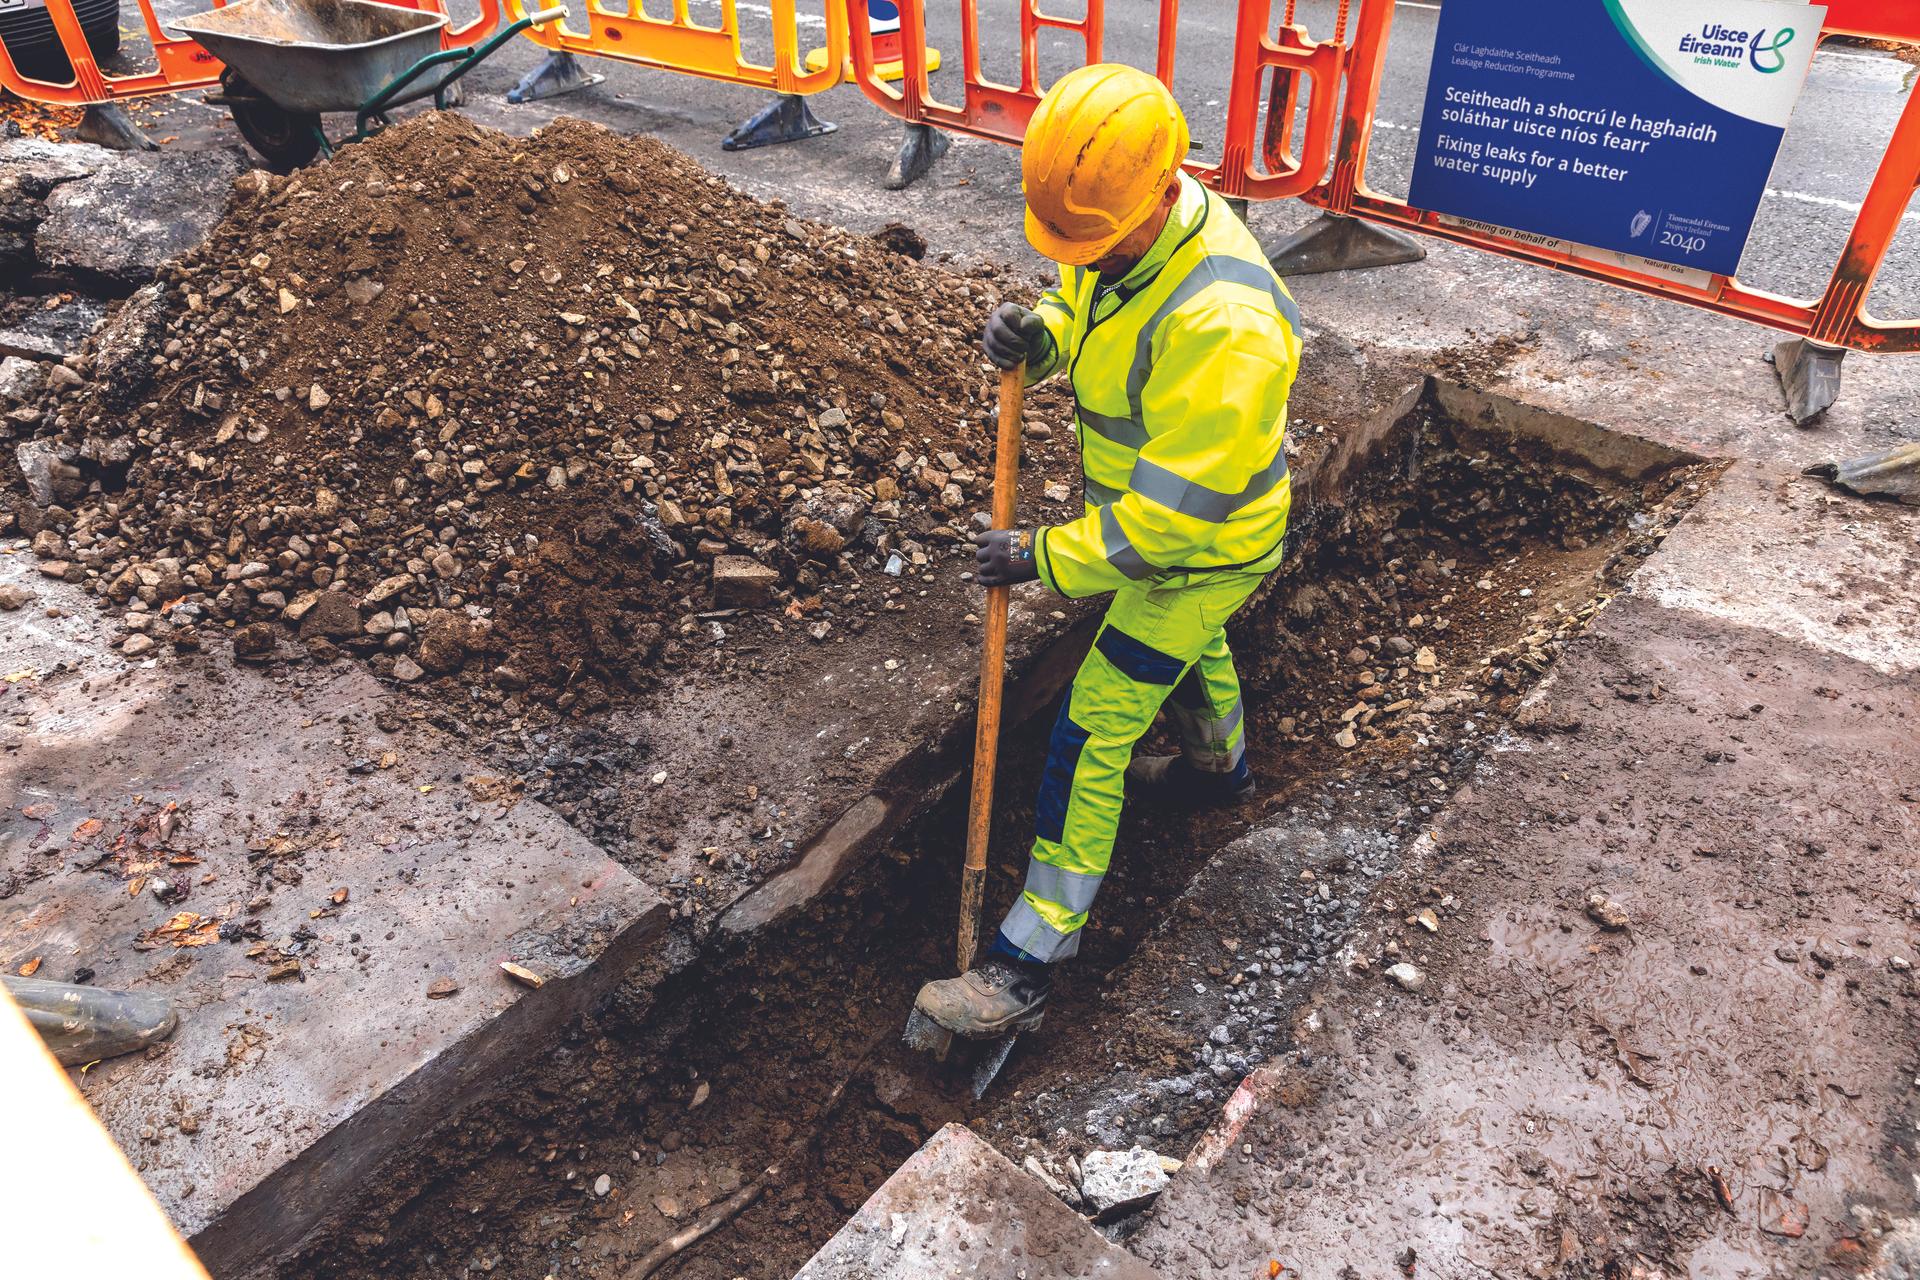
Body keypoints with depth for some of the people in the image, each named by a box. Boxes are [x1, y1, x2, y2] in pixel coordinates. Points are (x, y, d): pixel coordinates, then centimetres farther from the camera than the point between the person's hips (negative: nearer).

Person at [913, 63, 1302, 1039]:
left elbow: (1174, 509, -35)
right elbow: (1086, 307, 8)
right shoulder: (1128, 228, -12)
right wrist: (1038, 333, -16)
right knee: (1191, 648, 34)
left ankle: (1026, 967, 5)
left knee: (1094, 734, -6)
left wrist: (1046, 557, -26)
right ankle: (1219, 766, 66)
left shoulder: (1222, 324, -39)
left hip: (1205, 548, -9)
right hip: (1153, 508, 9)